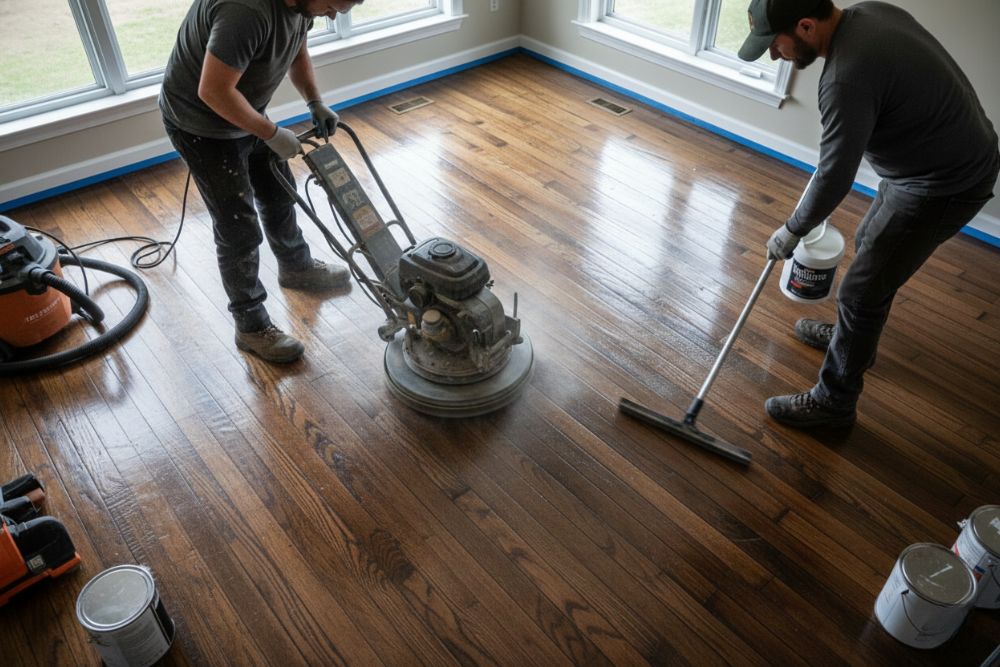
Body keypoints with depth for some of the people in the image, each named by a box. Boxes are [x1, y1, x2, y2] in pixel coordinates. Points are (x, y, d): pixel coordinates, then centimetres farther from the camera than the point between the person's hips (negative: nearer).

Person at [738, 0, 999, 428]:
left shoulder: (847, 78, -32)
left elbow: (834, 177, -24)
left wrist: (791, 231, -8)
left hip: (943, 186, -10)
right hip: (959, 151, 10)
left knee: (860, 292, -2)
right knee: (868, 246, 27)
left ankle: (834, 404, 14)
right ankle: (854, 338, 49)